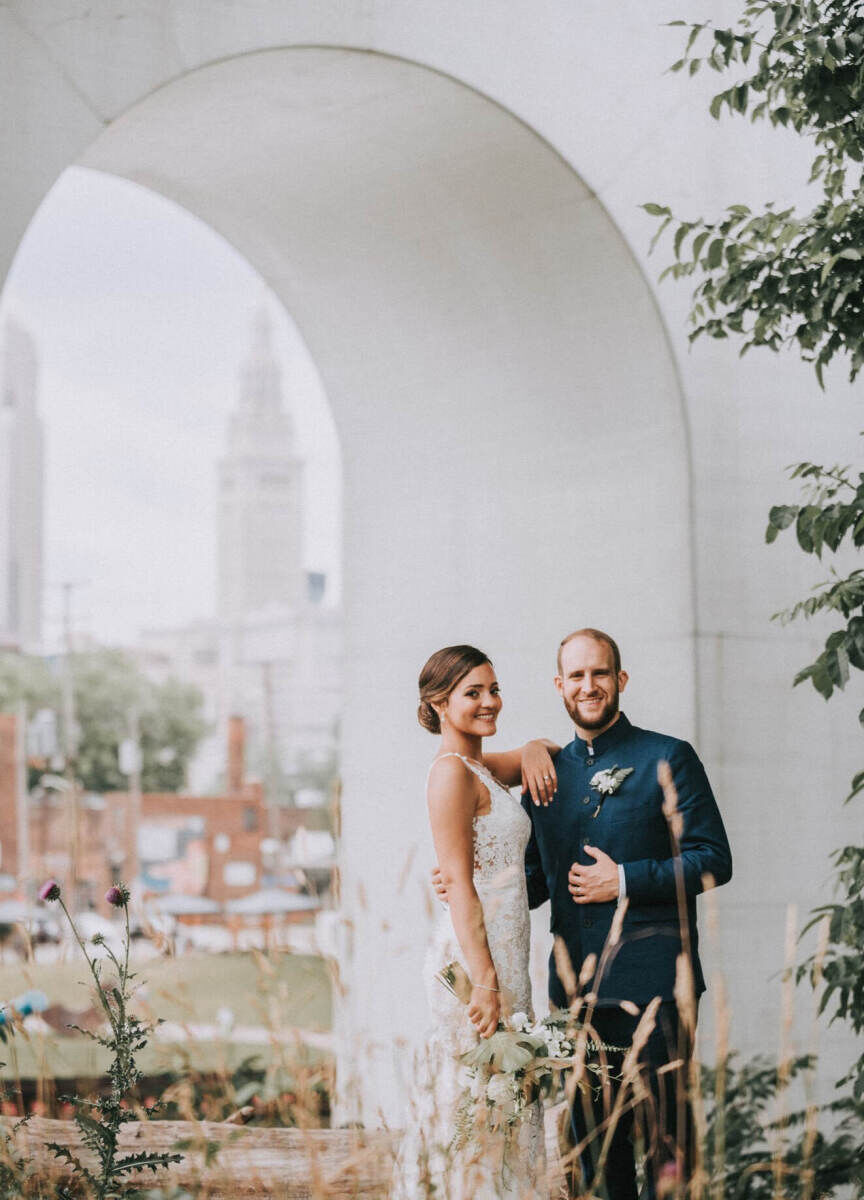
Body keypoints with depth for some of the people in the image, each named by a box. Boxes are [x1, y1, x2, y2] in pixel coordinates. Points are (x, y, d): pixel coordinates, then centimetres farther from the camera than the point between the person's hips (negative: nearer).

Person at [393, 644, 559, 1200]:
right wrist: (484, 981, -21)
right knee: (483, 1110, -7)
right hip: (477, 959, -9)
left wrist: (533, 750, 11)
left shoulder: (483, 768, 16)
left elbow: (557, 752, 35)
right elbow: (459, 883, -16)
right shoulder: (452, 771, -10)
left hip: (499, 959, 9)